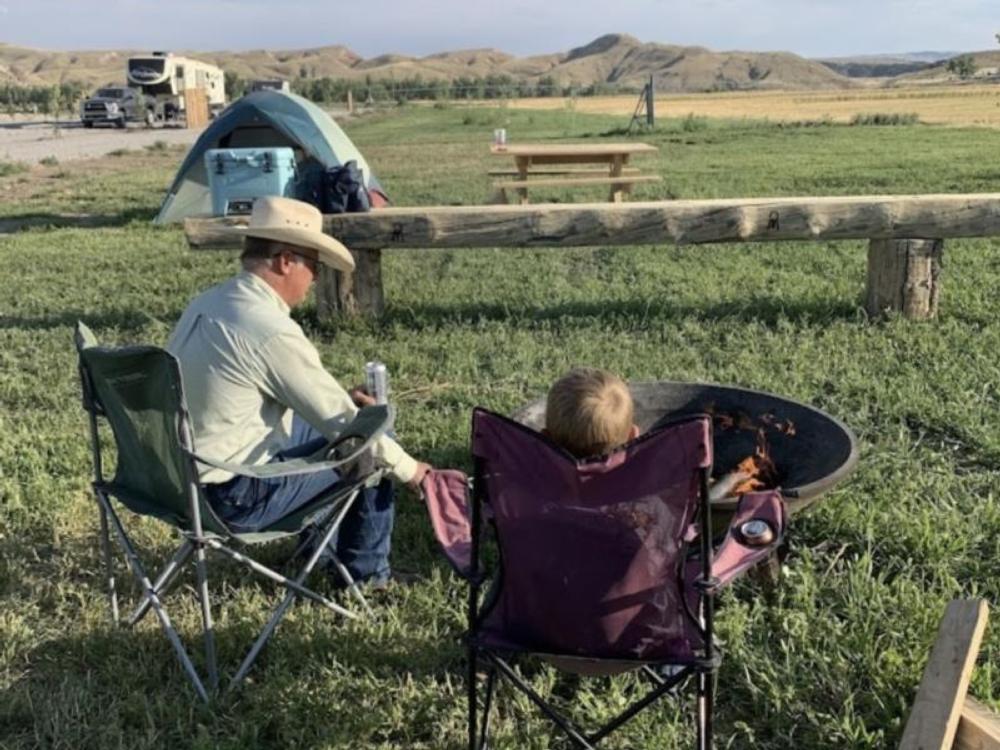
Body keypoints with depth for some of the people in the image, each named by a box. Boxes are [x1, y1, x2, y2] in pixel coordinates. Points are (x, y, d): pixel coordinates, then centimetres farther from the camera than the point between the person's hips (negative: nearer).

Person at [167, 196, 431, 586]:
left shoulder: (207, 303, 3)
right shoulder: (272, 330, -24)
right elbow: (344, 423, -17)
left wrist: (339, 398, 15)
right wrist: (407, 468, -3)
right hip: (233, 497, -9)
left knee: (316, 422, 24)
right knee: (368, 449, 3)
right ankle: (366, 570, 21)